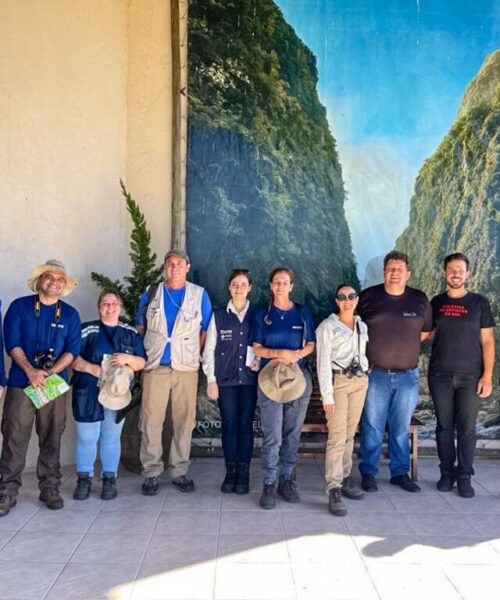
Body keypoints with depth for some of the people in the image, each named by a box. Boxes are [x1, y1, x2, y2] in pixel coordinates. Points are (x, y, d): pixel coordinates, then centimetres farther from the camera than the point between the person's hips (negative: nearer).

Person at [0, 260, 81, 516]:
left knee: (52, 439, 7)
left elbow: (72, 350, 1)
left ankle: (50, 488, 17)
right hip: (21, 382, -2)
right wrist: (31, 371, -17)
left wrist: (49, 373, -13)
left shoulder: (70, 314, 8)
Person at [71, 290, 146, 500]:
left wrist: (127, 358, -13)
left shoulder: (131, 333, 9)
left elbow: (141, 363, 7)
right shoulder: (86, 329, 3)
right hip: (88, 393, -1)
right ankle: (84, 478, 16)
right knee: (86, 437, 2)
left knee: (111, 438, 7)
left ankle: (109, 478, 17)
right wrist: (92, 368, -18)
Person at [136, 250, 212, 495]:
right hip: (155, 365, 0)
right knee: (151, 420, -1)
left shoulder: (200, 295, 7)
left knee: (185, 420, 3)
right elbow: (140, 327, 16)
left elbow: (205, 329, 10)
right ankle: (151, 473, 9)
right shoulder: (150, 294, 10)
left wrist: (195, 353, 3)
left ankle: (179, 471, 16)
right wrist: (142, 355, 9)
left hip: (186, 366, 0)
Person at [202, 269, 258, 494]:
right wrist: (211, 379, -1)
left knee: (246, 424, 2)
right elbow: (209, 350, 4)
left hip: (249, 378, 0)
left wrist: (260, 362, -8)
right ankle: (230, 471, 14)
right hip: (225, 378, 0)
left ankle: (243, 472, 12)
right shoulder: (218, 315, 4)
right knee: (229, 424, 3)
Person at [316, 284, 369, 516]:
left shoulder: (363, 326, 13)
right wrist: (327, 394, -14)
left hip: (360, 381, 5)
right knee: (337, 436, -10)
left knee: (350, 433, 10)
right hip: (338, 381, -5)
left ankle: (344, 477, 21)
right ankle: (334, 489, -8)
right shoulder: (327, 326, -4)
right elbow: (323, 362, -9)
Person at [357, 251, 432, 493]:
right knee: (372, 428, 4)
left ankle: (400, 473, 25)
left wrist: (404, 345, 9)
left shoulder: (420, 300, 2)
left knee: (401, 428, 12)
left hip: (407, 376, 2)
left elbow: (425, 331, 16)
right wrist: (370, 346, 6)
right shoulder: (368, 297, -3)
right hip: (375, 375, -2)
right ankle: (368, 473, 17)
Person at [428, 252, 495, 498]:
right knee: (444, 426, 7)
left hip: (470, 376, -2)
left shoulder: (479, 302, 1)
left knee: (467, 428, 2)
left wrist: (487, 375, -7)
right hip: (440, 376, 2)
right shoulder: (436, 302, 7)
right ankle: (447, 473, 19)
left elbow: (487, 341, 0)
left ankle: (464, 477, 12)